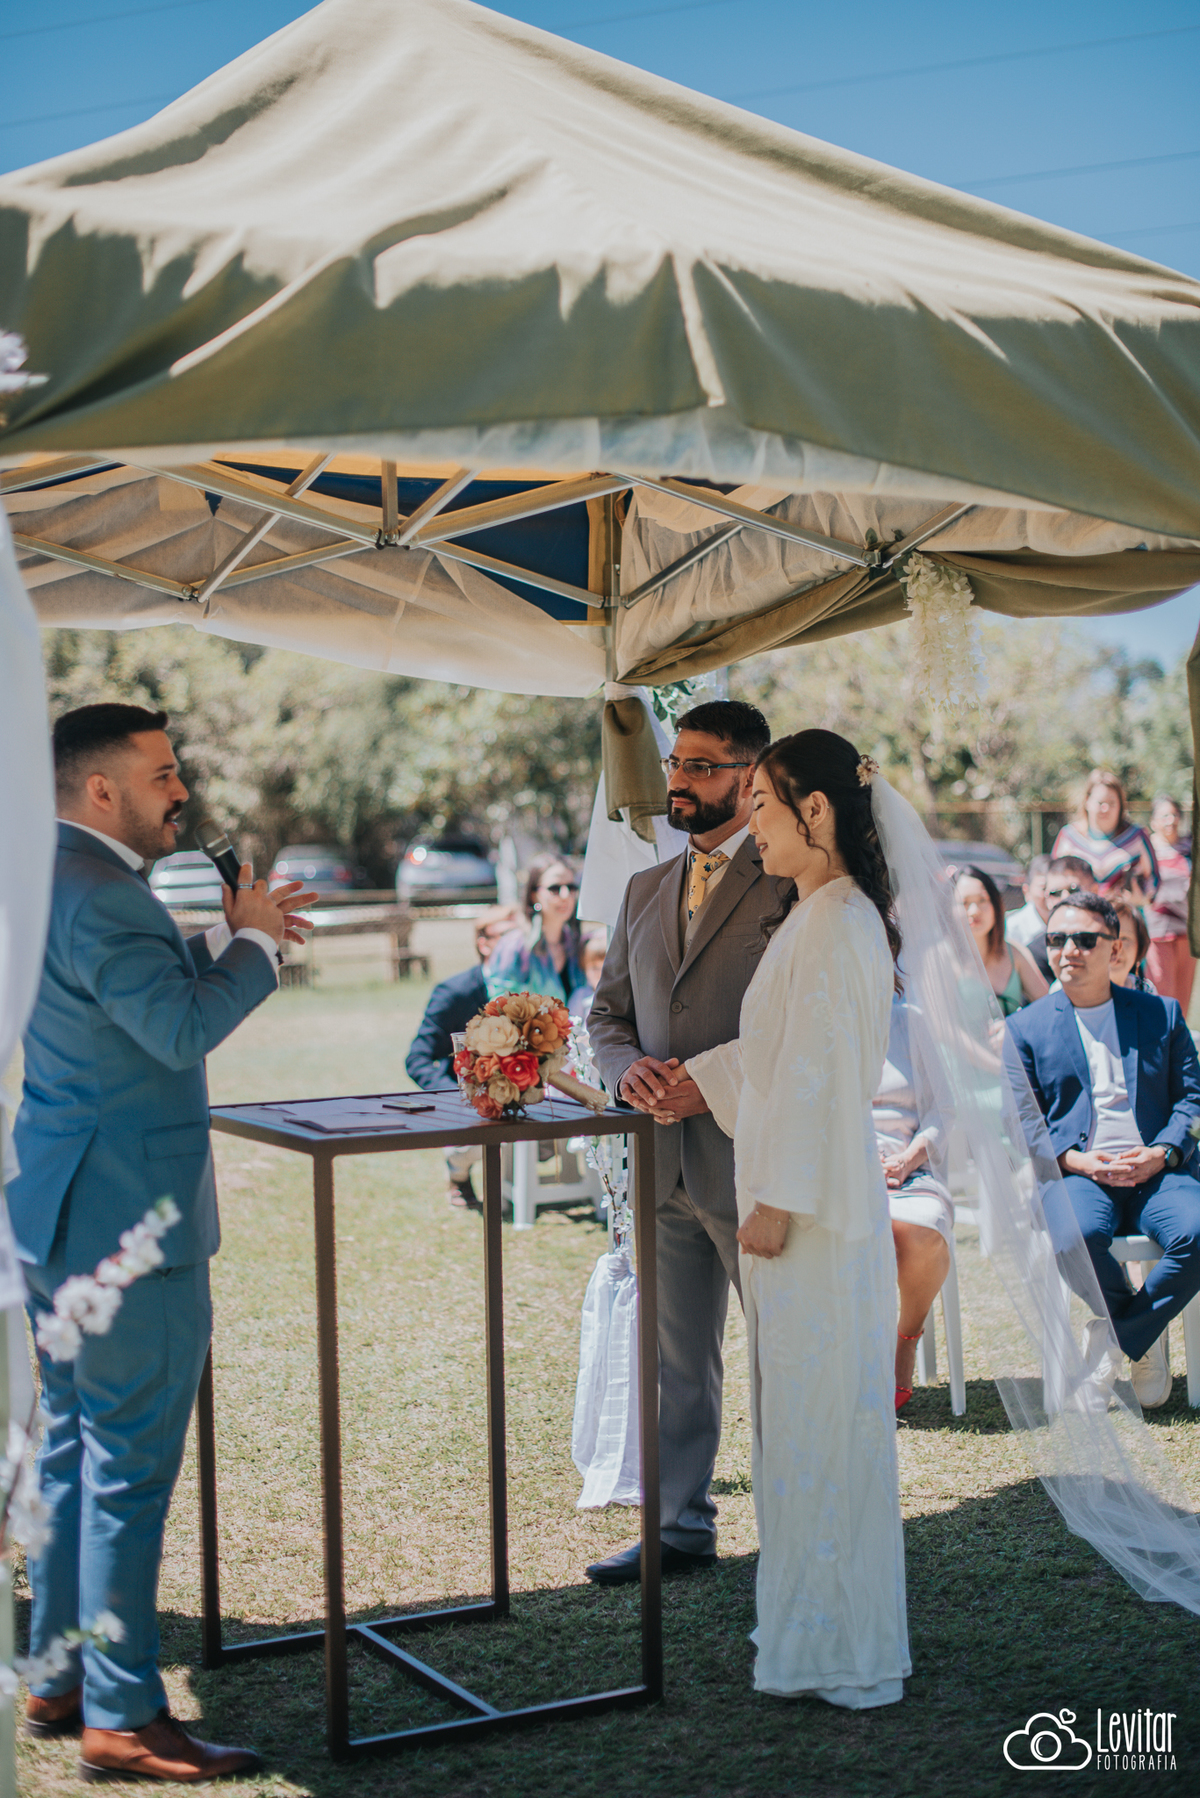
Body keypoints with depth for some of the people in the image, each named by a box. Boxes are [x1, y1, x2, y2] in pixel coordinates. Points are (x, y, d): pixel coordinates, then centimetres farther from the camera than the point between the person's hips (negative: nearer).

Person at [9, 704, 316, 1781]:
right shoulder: (96, 891, -20)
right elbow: (183, 1028, -28)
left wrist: (226, 938, 11)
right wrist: (252, 942, -13)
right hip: (126, 1221, -11)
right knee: (129, 1470, -3)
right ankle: (123, 1720, 5)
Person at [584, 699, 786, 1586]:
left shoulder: (793, 886, -8)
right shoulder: (646, 891, 15)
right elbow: (608, 1010, 17)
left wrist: (721, 1084, -19)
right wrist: (629, 1067, -5)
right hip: (666, 1164, 7)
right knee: (678, 1361, 15)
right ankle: (683, 1526, 27)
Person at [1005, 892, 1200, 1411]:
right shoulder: (1026, 1028, 14)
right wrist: (1075, 1159, -11)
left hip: (1158, 1172, 1)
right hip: (1075, 1173, -1)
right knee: (1076, 1236, -36)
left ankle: (1113, 1339, -10)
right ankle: (1144, 1335, -6)